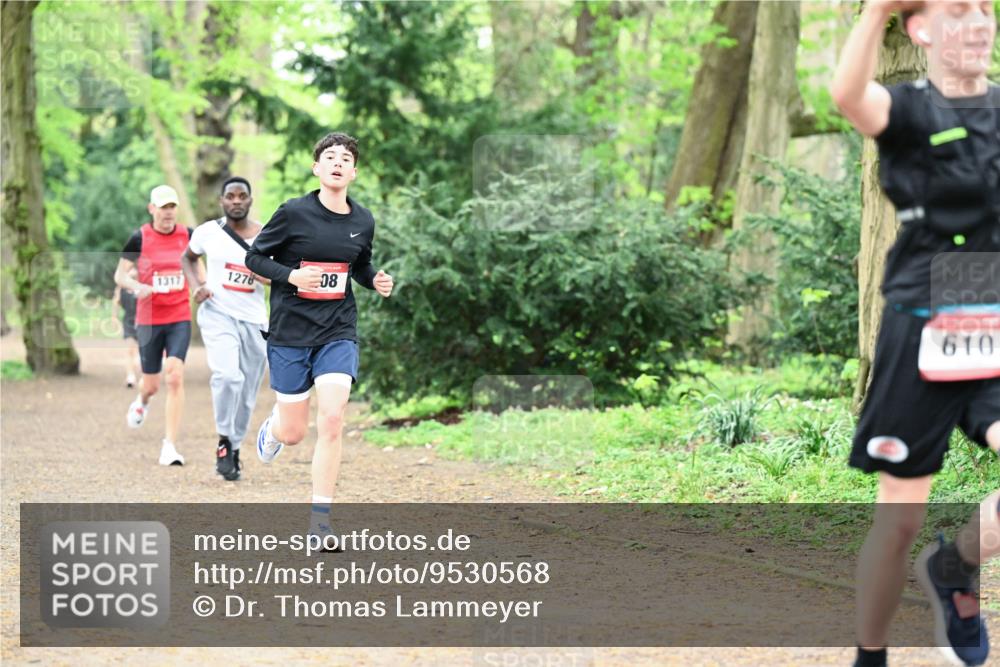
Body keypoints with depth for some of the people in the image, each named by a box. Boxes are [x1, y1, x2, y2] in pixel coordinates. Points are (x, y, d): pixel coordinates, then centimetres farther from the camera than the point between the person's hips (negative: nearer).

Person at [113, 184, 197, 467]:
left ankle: (170, 446, -12)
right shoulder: (139, 238, -4)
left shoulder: (187, 236, 3)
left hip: (180, 318, 1)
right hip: (149, 319, -1)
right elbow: (120, 274, 0)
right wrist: (136, 286, -20)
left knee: (175, 377, -16)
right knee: (152, 384, 8)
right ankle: (142, 401, 49)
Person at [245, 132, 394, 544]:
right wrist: (291, 276, -20)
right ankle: (272, 425, 45)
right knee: (292, 433, 4)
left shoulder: (363, 221, 3)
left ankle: (320, 519, -4)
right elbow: (254, 257, -3)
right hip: (290, 331, -2)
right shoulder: (294, 212, -11)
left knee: (332, 421, -13)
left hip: (338, 332, 2)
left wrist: (376, 280, -2)